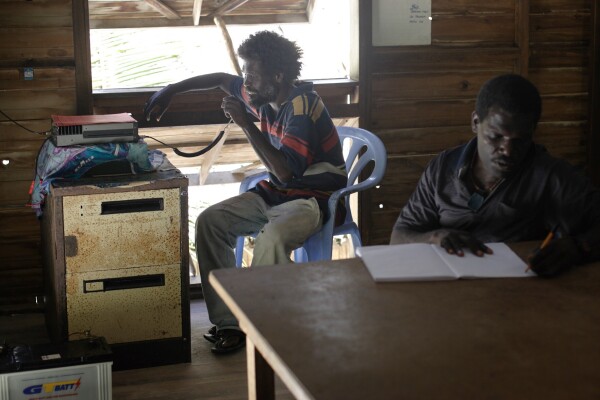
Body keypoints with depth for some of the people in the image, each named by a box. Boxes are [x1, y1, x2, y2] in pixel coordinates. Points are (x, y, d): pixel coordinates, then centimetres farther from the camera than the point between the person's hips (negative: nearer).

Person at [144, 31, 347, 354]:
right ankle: (226, 320, -11)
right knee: (209, 221, -9)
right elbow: (222, 80, 22)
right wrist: (170, 91, 15)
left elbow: (286, 171, -29)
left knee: (271, 238, -38)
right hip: (274, 193, 9)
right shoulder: (263, 97, 2)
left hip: (314, 198, -9)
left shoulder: (302, 105, -23)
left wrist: (246, 124, -26)